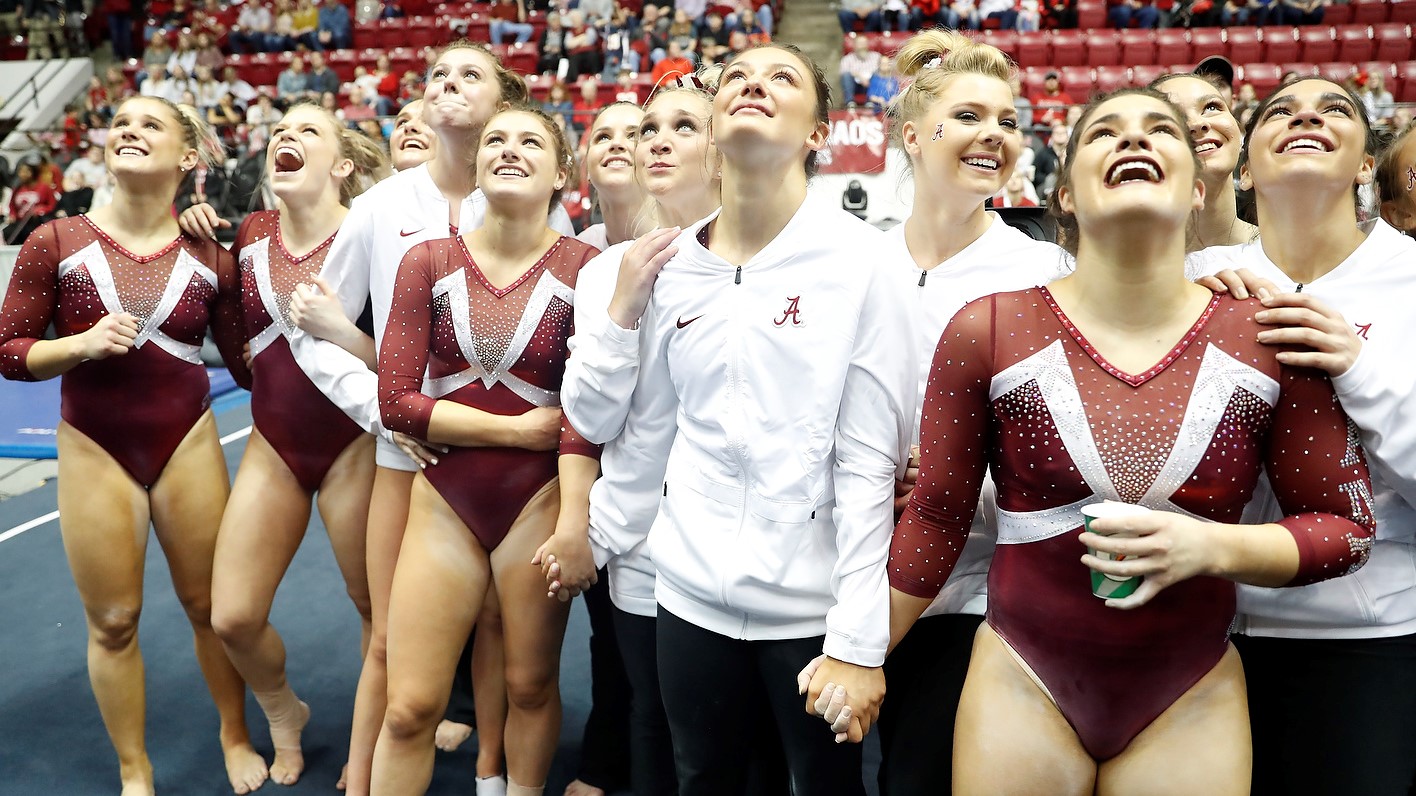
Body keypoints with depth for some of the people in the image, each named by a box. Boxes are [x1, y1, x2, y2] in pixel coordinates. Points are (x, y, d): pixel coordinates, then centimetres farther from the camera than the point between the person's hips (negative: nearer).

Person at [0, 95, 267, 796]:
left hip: (188, 444, 1)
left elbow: (246, 365, 2)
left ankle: (236, 737, 35)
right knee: (112, 622, 10)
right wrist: (83, 344, -21)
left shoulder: (208, 257, -4)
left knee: (211, 605, 11)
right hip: (95, 451, 0)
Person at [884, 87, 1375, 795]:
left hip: (1193, 698, 2)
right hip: (1024, 685, -1)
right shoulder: (986, 332, -9)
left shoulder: (1271, 340, -6)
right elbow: (935, 519, 0)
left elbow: (1346, 526, 2)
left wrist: (1213, 547, -17)